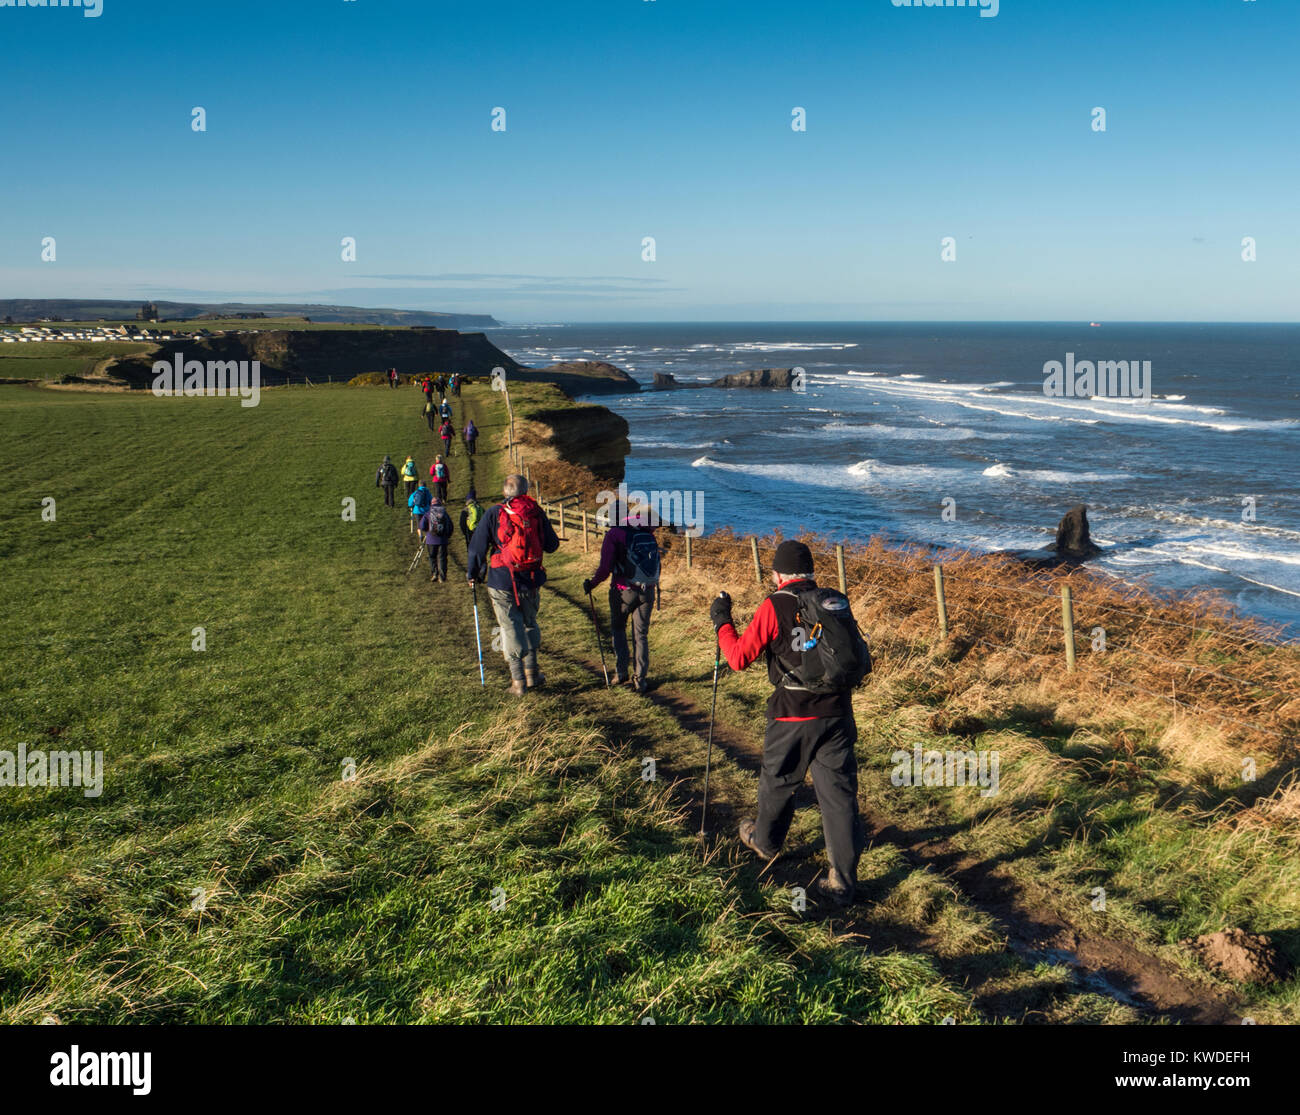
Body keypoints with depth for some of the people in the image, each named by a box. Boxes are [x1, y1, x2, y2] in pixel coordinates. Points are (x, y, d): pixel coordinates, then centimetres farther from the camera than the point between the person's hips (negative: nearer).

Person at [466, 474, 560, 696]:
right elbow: (552, 545, 7)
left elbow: (477, 547, -4)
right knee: (529, 624, 20)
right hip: (531, 580, 2)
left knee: (511, 628, 4)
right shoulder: (536, 513, 1)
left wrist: (472, 574, 10)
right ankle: (531, 673, 25)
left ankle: (518, 681, 5)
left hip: (502, 580, -2)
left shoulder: (494, 513, -5)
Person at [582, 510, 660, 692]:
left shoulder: (615, 533, -8)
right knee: (641, 635, 10)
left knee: (618, 629, 18)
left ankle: (621, 672, 12)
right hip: (647, 591, 3)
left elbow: (605, 567, -12)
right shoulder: (648, 534, 7)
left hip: (624, 590, -3)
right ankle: (639, 679, 7)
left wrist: (591, 584, 1)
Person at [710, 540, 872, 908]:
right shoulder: (836, 602, 7)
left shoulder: (776, 607, -8)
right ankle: (843, 881, 5)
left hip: (794, 716, -3)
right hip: (838, 713, 3)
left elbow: (738, 657, -6)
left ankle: (764, 841, 44)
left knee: (778, 781, 20)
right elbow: (862, 661, 13)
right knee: (839, 793, 5)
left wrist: (721, 621, 8)